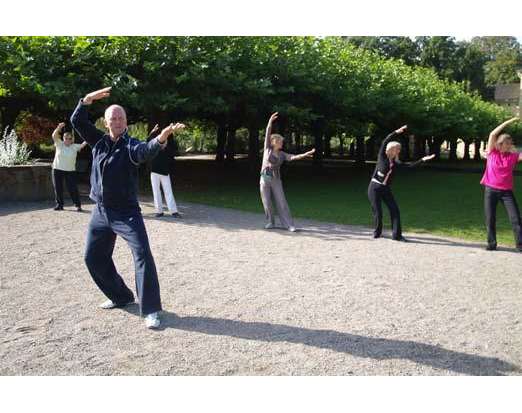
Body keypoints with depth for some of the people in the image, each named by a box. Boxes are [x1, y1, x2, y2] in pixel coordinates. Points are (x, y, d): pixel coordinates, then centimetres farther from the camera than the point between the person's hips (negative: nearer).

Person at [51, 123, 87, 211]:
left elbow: (82, 145, -16)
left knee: (73, 188, -3)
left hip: (70, 171, -1)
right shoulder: (59, 144, 0)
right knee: (58, 188, 9)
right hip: (57, 170, 2)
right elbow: (54, 136, -12)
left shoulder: (74, 147, -1)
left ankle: (78, 205, 5)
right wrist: (58, 128, -26)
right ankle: (59, 204, 23)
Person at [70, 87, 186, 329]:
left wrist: (161, 137, -55)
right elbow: (77, 121, 3)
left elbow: (146, 151, -33)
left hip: (126, 213, -6)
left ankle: (151, 310, -15)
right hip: (100, 211, 6)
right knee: (93, 258, 14)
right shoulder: (98, 141, 5)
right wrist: (89, 99, -13)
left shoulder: (131, 145, -11)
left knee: (142, 254, -20)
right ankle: (120, 296, 32)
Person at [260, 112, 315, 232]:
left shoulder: (282, 155, 7)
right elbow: (268, 133, -5)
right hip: (264, 179, -1)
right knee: (267, 203, -2)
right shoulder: (267, 149, 4)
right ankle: (271, 222, 17)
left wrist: (305, 154, -23)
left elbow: (294, 157, -8)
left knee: (281, 202, -7)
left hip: (276, 180, 1)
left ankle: (288, 225, -7)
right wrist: (270, 121, -14)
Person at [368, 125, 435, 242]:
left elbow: (409, 166, 3)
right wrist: (396, 132, -24)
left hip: (386, 189, 5)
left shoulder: (396, 164, 7)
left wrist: (423, 160, -2)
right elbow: (385, 142, -17)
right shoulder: (382, 157, -6)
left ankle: (397, 235, 2)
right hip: (374, 188, -5)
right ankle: (377, 233, 21)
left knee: (395, 211, -3)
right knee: (378, 213, -1)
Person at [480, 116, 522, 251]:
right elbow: (493, 134, -9)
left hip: (506, 191, 1)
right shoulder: (492, 153, 0)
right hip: (490, 190, -1)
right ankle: (492, 243, 16)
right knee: (490, 219, 4)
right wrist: (509, 121, -9)